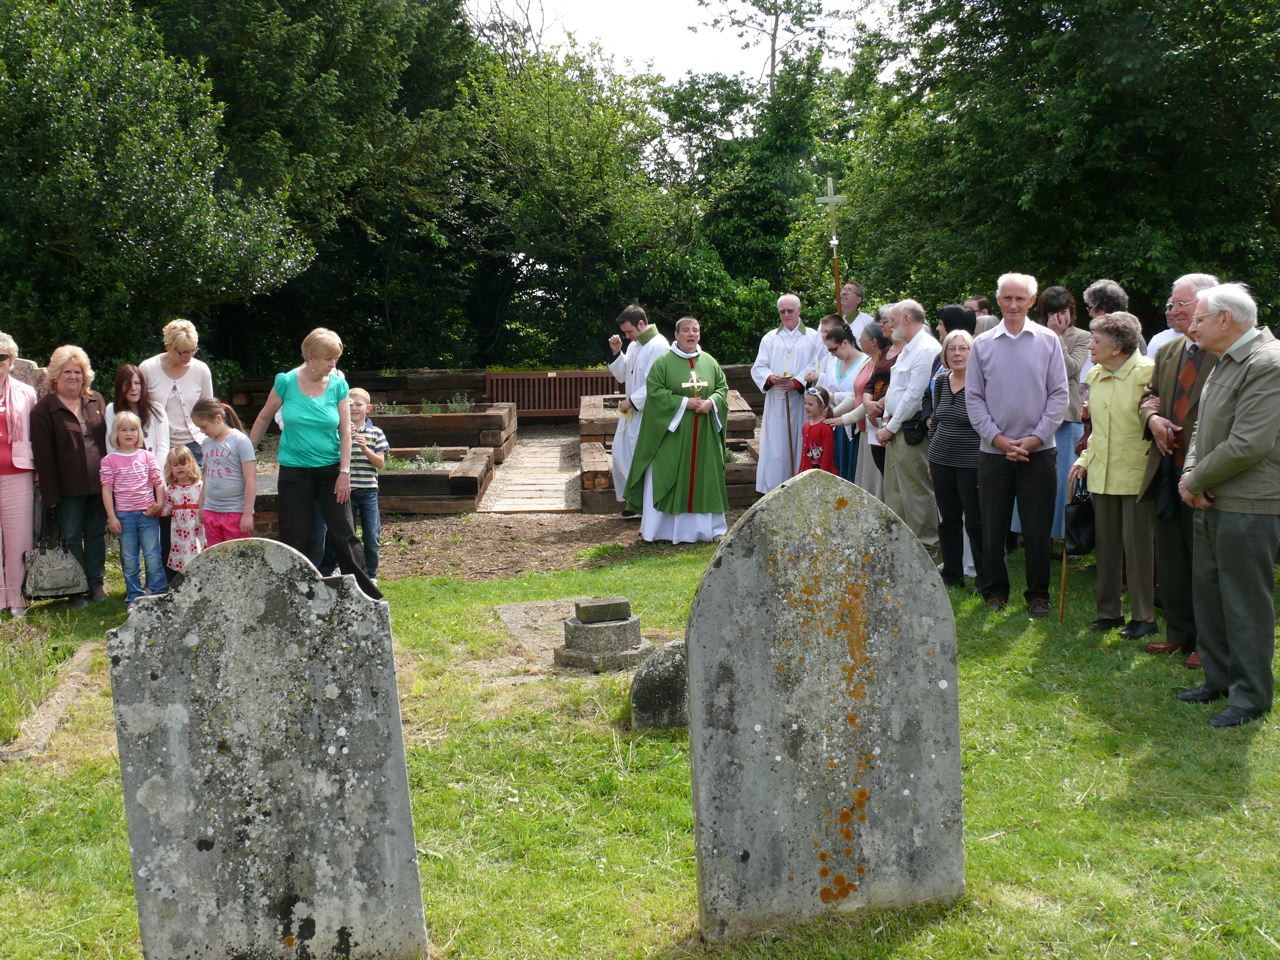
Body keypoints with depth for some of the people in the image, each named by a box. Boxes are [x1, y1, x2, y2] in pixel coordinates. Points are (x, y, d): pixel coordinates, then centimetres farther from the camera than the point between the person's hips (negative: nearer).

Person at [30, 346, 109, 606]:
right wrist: (51, 494, -12)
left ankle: (95, 583, 21)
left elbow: (108, 438, 13)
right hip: (68, 488, -3)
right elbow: (43, 456, -8)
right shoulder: (43, 410, -5)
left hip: (98, 485, 4)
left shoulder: (96, 400, 9)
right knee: (71, 537, 4)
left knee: (96, 534, 11)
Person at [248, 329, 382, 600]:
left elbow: (345, 431, -2)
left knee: (343, 534, -1)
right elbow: (264, 417, 7)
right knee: (295, 537, 4)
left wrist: (345, 472, -7)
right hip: (294, 470, 0)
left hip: (330, 469, 0)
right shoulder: (286, 381, -6)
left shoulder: (338, 385, -4)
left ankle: (365, 594, 5)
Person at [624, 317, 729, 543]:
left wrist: (711, 402, -10)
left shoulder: (710, 362, 9)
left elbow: (723, 387, 11)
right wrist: (685, 402, -17)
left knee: (703, 477, 7)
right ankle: (664, 527, 5)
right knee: (667, 478, -2)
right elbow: (655, 392, -11)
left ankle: (704, 526, 15)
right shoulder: (663, 362, -4)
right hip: (672, 432, -4)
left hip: (704, 435, 4)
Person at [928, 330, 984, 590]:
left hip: (971, 463, -6)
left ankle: (985, 579, 11)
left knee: (975, 521, 0)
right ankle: (951, 575, 24)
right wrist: (931, 457, 16)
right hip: (941, 461, 6)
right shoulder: (941, 381, 6)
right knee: (948, 519, 13)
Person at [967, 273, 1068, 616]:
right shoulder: (982, 344, 3)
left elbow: (1059, 394, 0)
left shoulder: (1048, 341, 2)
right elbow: (973, 398, 3)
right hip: (993, 450, 1)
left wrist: (1035, 438, -8)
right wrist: (998, 438, -7)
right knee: (993, 527, 7)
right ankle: (996, 591, 20)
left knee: (1038, 529, 4)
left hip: (1039, 450, -1)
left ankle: (1038, 594, 15)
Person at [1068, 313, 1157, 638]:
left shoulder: (1147, 372, -12)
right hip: (1101, 474, 7)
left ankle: (1145, 616, 9)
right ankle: (1108, 611, 22)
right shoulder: (1095, 375, 11)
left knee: (1137, 544, -1)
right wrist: (1085, 458, 14)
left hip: (1136, 474, -7)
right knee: (1106, 544, 11)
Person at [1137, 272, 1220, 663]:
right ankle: (1179, 634, 28)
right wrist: (1152, 417, -2)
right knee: (1170, 558, 15)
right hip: (1167, 471, 7)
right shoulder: (1166, 353, 12)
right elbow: (1149, 397, 21)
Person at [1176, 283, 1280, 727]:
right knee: (1209, 594, 16)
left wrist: (1196, 481, -11)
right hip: (1212, 504, 10)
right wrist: (1189, 475, 1)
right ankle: (1220, 679, 29)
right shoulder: (1226, 362, 14)